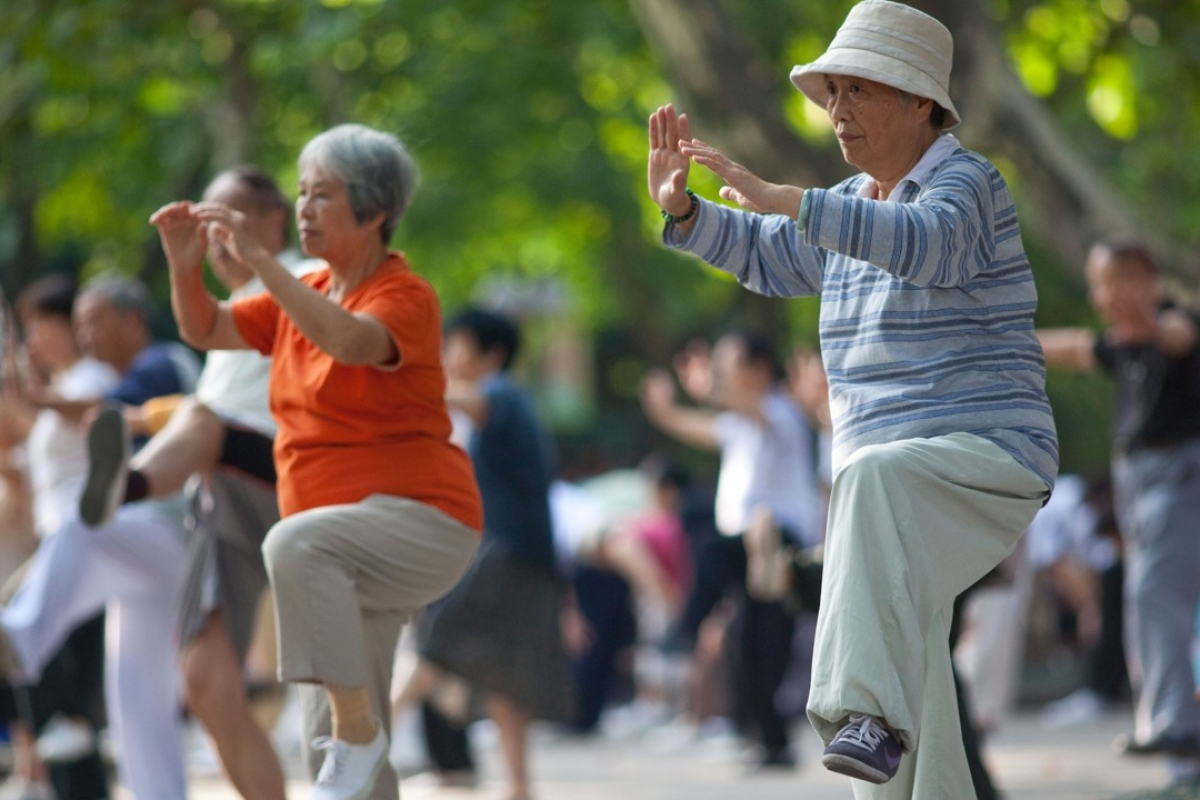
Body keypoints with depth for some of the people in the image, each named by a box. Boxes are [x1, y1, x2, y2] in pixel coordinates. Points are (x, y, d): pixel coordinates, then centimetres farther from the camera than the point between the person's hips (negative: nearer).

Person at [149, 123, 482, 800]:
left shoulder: (406, 296, -10)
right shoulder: (306, 294, 14)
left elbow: (349, 342, -31)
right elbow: (205, 330, 11)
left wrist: (256, 258, -31)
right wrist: (186, 261, -8)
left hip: (423, 521, -8)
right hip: (353, 554, 8)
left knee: (296, 542, -37)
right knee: (328, 739, 5)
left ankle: (358, 728, -28)